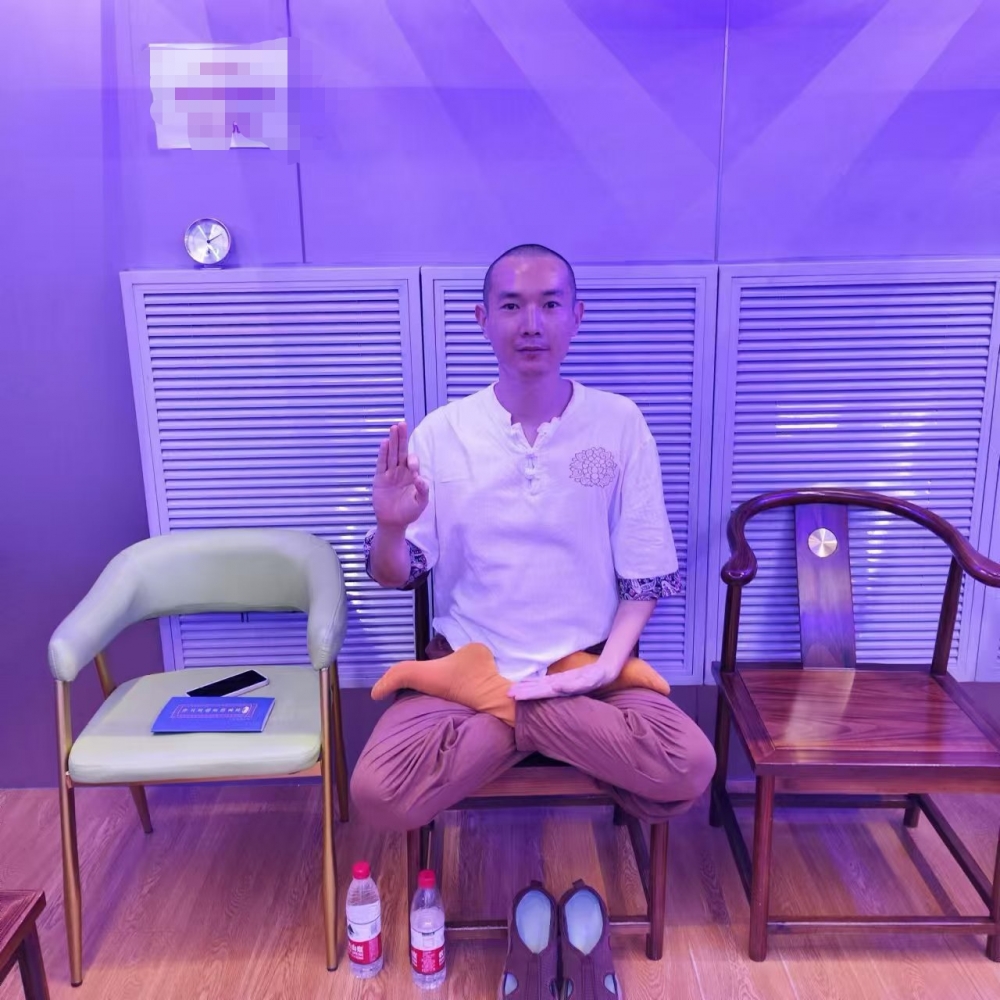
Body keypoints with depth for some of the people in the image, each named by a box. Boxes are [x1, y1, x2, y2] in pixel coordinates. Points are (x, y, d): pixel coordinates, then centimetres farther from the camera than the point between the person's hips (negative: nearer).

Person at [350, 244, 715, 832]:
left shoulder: (620, 423, -3)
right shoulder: (440, 432, -3)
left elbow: (646, 572, 1)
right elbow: (396, 577, 1)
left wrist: (607, 665, -14)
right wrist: (390, 529, -22)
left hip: (587, 665, 1)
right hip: (467, 661, 0)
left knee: (691, 769, -26)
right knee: (379, 793, -26)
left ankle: (505, 710, -8)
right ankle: (554, 722, -6)